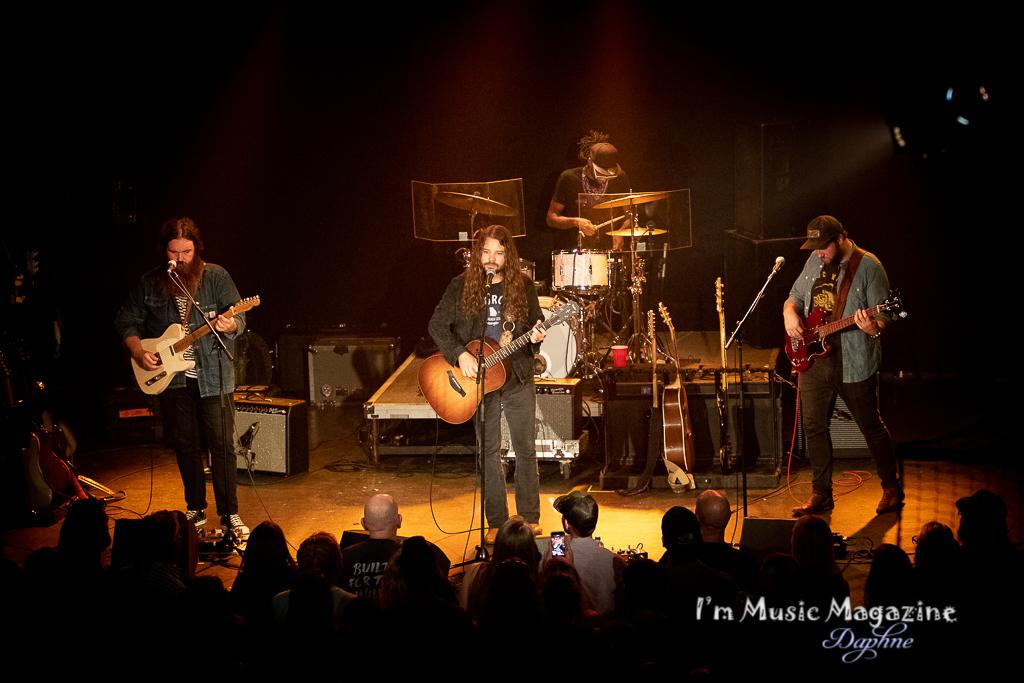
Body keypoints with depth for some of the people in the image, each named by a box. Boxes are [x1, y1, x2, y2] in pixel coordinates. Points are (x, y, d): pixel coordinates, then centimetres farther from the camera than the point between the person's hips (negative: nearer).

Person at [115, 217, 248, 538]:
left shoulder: (216, 276, -2)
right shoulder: (150, 283, 4)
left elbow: (239, 318, -7)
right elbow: (126, 321, 11)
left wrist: (230, 324, -31)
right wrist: (138, 352, -5)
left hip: (212, 377, -3)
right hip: (172, 379, 3)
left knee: (223, 445, -5)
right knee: (185, 445, 11)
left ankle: (230, 515, 2)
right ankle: (196, 510, 24)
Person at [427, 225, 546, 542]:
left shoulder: (523, 286, 1)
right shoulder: (462, 286, -2)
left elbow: (536, 324, 10)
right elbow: (437, 324, -3)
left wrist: (536, 337, -14)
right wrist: (460, 355, -15)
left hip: (518, 378, 1)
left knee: (526, 449, 4)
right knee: (488, 452, 5)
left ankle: (530, 518, 16)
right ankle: (496, 522, 13)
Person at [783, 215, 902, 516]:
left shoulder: (868, 266, -11)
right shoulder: (814, 261, 8)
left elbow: (884, 316, -13)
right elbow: (796, 295, 20)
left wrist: (873, 327, -36)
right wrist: (790, 312, -2)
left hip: (853, 363, -5)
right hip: (813, 359, 6)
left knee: (871, 426, 5)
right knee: (813, 427, 7)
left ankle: (892, 488, 22)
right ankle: (821, 494, 20)